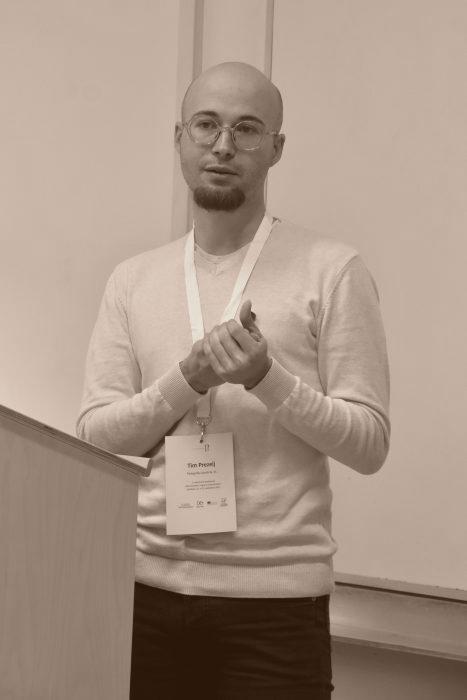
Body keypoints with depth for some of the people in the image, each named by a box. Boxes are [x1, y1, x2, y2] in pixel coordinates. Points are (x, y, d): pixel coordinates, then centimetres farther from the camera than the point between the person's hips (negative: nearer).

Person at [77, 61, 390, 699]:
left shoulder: (332, 271, -2)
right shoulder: (133, 281, 9)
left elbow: (369, 443, -5)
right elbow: (95, 436, 3)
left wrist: (266, 376, -19)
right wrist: (188, 380, -12)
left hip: (277, 599, -3)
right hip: (149, 583, 3)